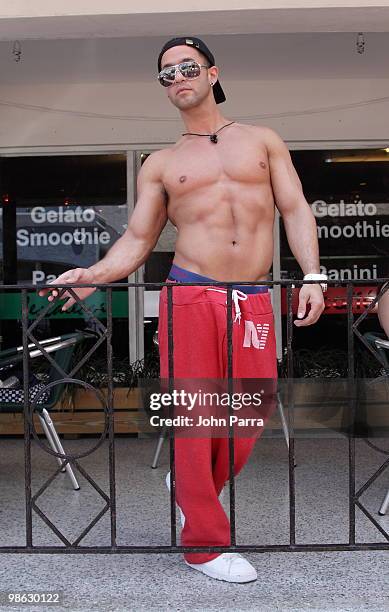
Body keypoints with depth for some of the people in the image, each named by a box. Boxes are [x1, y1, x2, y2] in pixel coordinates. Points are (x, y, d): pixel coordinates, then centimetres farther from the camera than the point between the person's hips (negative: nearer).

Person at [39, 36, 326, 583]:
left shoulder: (263, 141, 15)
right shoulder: (161, 164, 14)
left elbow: (296, 211, 9)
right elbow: (138, 241, 10)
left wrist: (311, 276, -5)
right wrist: (94, 274, -9)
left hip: (253, 301, 1)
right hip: (190, 295, -1)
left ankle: (193, 489, 30)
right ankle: (206, 541, 9)